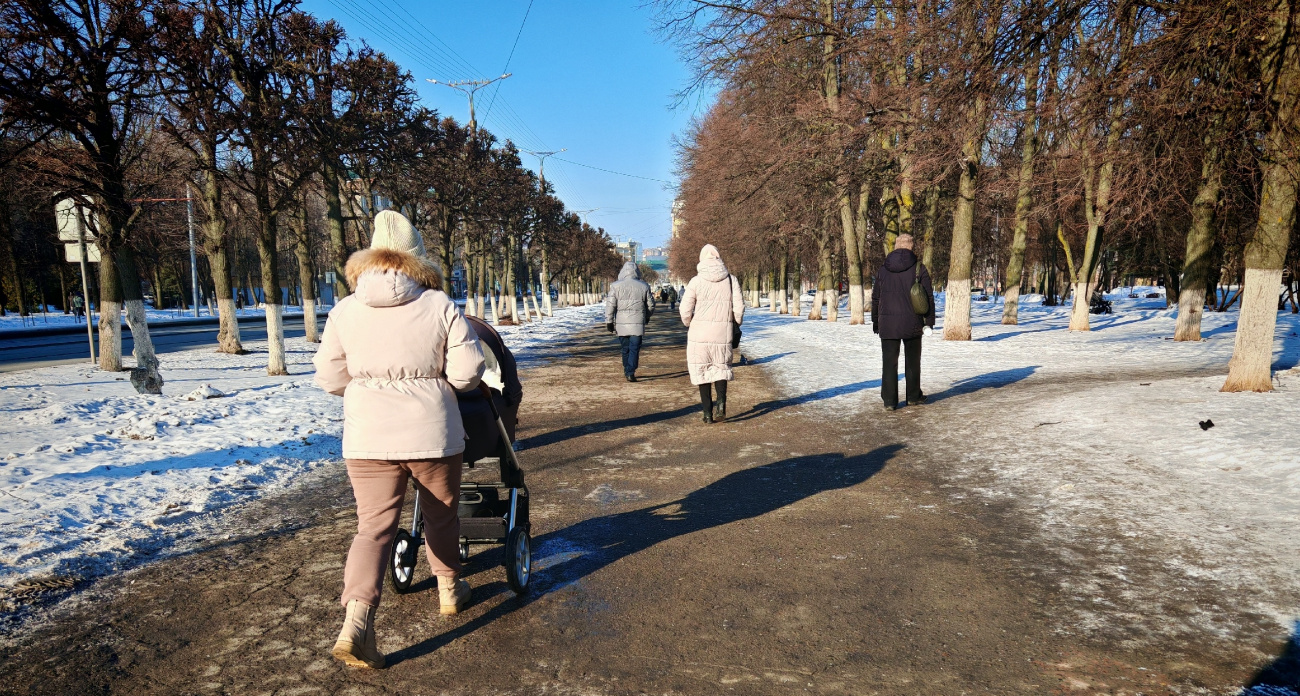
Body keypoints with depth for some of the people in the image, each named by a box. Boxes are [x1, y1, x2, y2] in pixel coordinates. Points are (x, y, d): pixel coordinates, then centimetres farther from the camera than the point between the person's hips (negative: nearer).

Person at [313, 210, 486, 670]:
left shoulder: (345, 310, -1)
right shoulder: (440, 307, -9)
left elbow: (329, 378, 3)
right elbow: (467, 373, -12)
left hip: (367, 439, 1)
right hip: (432, 434, -1)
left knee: (373, 526, 6)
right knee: (441, 515, 20)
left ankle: (357, 619, -8)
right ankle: (449, 588, 38)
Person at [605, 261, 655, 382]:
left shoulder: (616, 286, 0)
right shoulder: (644, 286, 4)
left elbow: (610, 305, -3)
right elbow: (651, 305, 11)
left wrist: (609, 321, 4)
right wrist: (647, 316, 29)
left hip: (621, 323, 1)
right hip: (637, 323, -1)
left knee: (625, 348, 15)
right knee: (635, 348, -2)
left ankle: (627, 371, 22)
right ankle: (630, 372, -13)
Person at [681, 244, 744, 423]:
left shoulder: (696, 281, -3)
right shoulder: (731, 280, 2)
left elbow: (685, 311, -5)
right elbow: (739, 309, 0)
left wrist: (689, 325, 15)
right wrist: (734, 327, 16)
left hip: (699, 334, -1)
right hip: (723, 333, 1)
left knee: (702, 372, 9)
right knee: (721, 368, 16)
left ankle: (708, 413, 9)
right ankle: (721, 401, -9)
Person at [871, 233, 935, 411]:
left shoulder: (883, 270, 5)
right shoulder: (919, 269, -2)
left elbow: (876, 298, 10)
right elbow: (928, 297, -5)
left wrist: (875, 321, 19)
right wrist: (929, 322, 0)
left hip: (887, 323, 1)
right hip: (912, 323, -1)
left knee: (889, 362, 4)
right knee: (912, 361, 14)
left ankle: (889, 401, 1)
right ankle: (913, 396, 24)